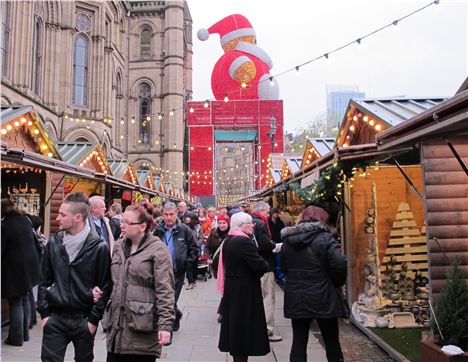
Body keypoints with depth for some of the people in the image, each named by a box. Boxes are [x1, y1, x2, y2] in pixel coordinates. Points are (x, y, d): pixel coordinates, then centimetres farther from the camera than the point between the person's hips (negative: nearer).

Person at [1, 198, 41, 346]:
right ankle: (25, 333, 27)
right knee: (25, 299, 18)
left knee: (15, 303, 5)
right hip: (30, 266, 6)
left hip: (15, 269, -6)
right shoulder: (25, 220, 1)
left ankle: (16, 338, 14)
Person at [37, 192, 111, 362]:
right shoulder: (54, 243, 0)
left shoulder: (99, 246, -12)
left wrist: (94, 319, -8)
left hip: (84, 319, -2)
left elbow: (105, 286, -8)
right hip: (55, 318, 2)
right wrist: (44, 312, 2)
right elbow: (44, 280, 8)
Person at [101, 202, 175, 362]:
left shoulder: (158, 250, -9)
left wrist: (165, 324, -17)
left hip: (143, 327, -6)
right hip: (117, 324, 6)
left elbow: (165, 290, -12)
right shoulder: (118, 246, 11)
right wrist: (100, 290, 2)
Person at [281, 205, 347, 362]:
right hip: (323, 299, -3)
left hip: (296, 299, 4)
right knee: (331, 342, 13)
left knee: (299, 342, 9)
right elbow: (340, 264, -19)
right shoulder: (324, 238, -11)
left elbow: (284, 268, 8)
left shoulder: (287, 240, 5)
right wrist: (336, 283, -3)